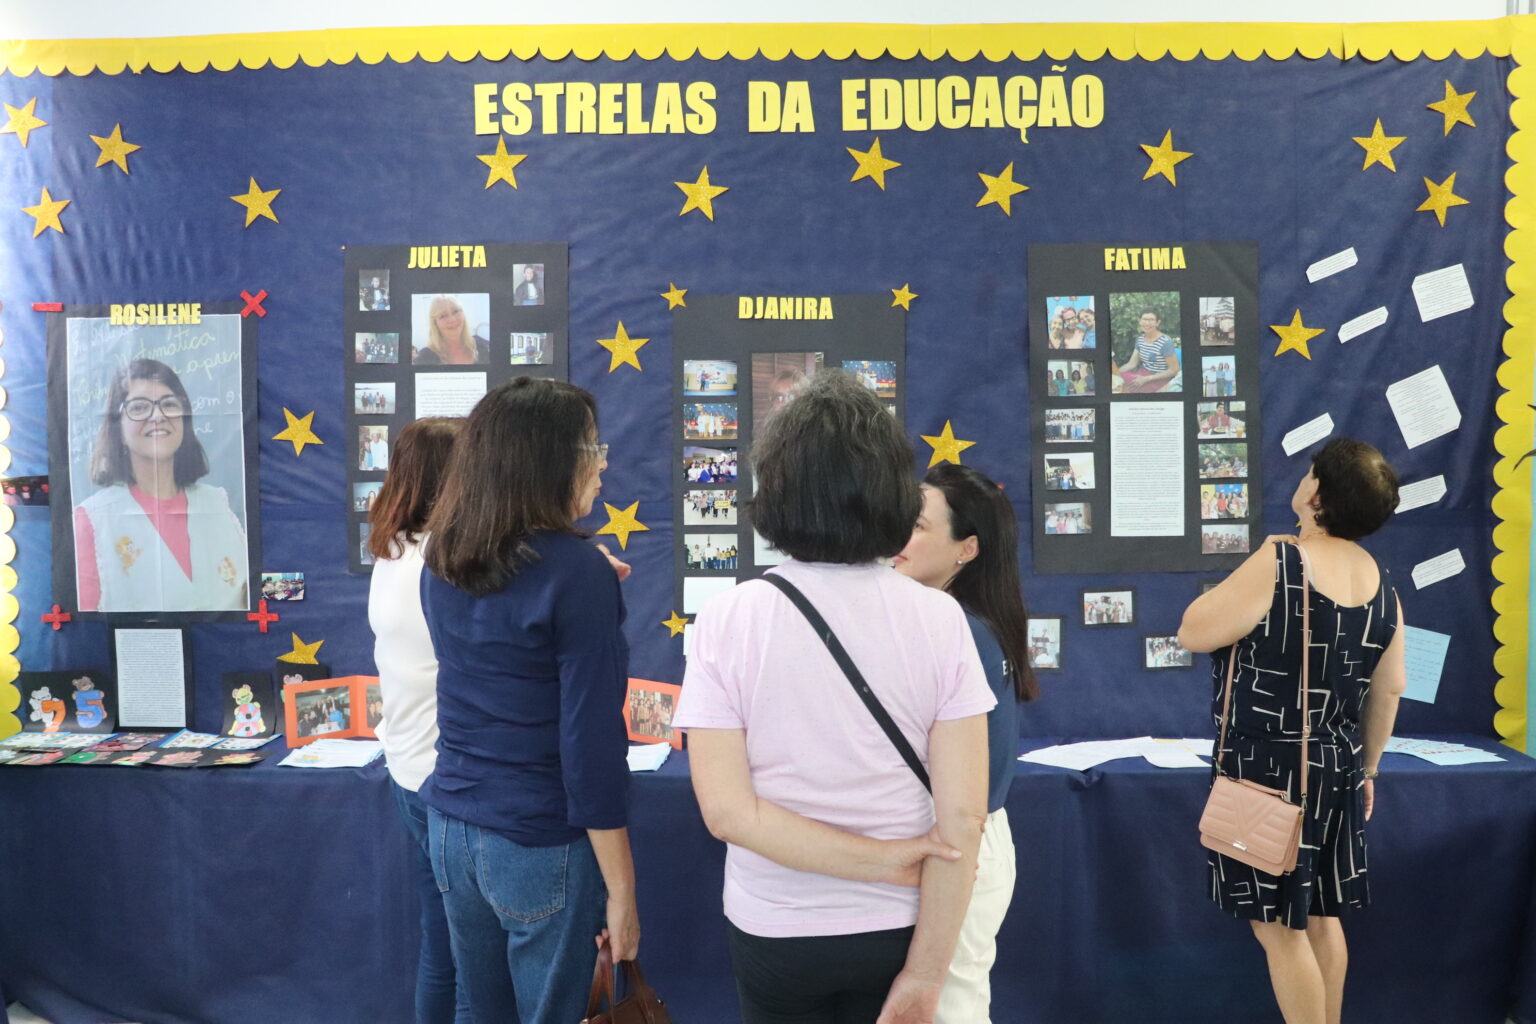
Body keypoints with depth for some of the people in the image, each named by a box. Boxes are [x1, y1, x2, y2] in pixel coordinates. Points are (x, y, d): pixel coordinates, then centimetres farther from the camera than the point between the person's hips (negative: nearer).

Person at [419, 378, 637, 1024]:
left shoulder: (443, 562, 2)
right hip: (540, 846, -6)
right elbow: (590, 742, -19)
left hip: (449, 828, 7)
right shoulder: (576, 570, -19)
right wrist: (621, 888, -13)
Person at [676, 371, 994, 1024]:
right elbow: (962, 819, -15)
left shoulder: (727, 620, -14)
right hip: (897, 928, 1)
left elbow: (726, 809, -18)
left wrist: (881, 860, -13)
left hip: (774, 932, 0)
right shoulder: (939, 619, -13)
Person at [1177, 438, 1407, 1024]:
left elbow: (1194, 633, -14)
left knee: (1278, 926, 3)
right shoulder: (1380, 583, 2)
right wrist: (1367, 767, 21)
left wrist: (1240, 583, 1)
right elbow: (1389, 690, 9)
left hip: (1269, 767, -7)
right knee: (1320, 916, 20)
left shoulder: (1280, 561, -20)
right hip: (1335, 766, 8)